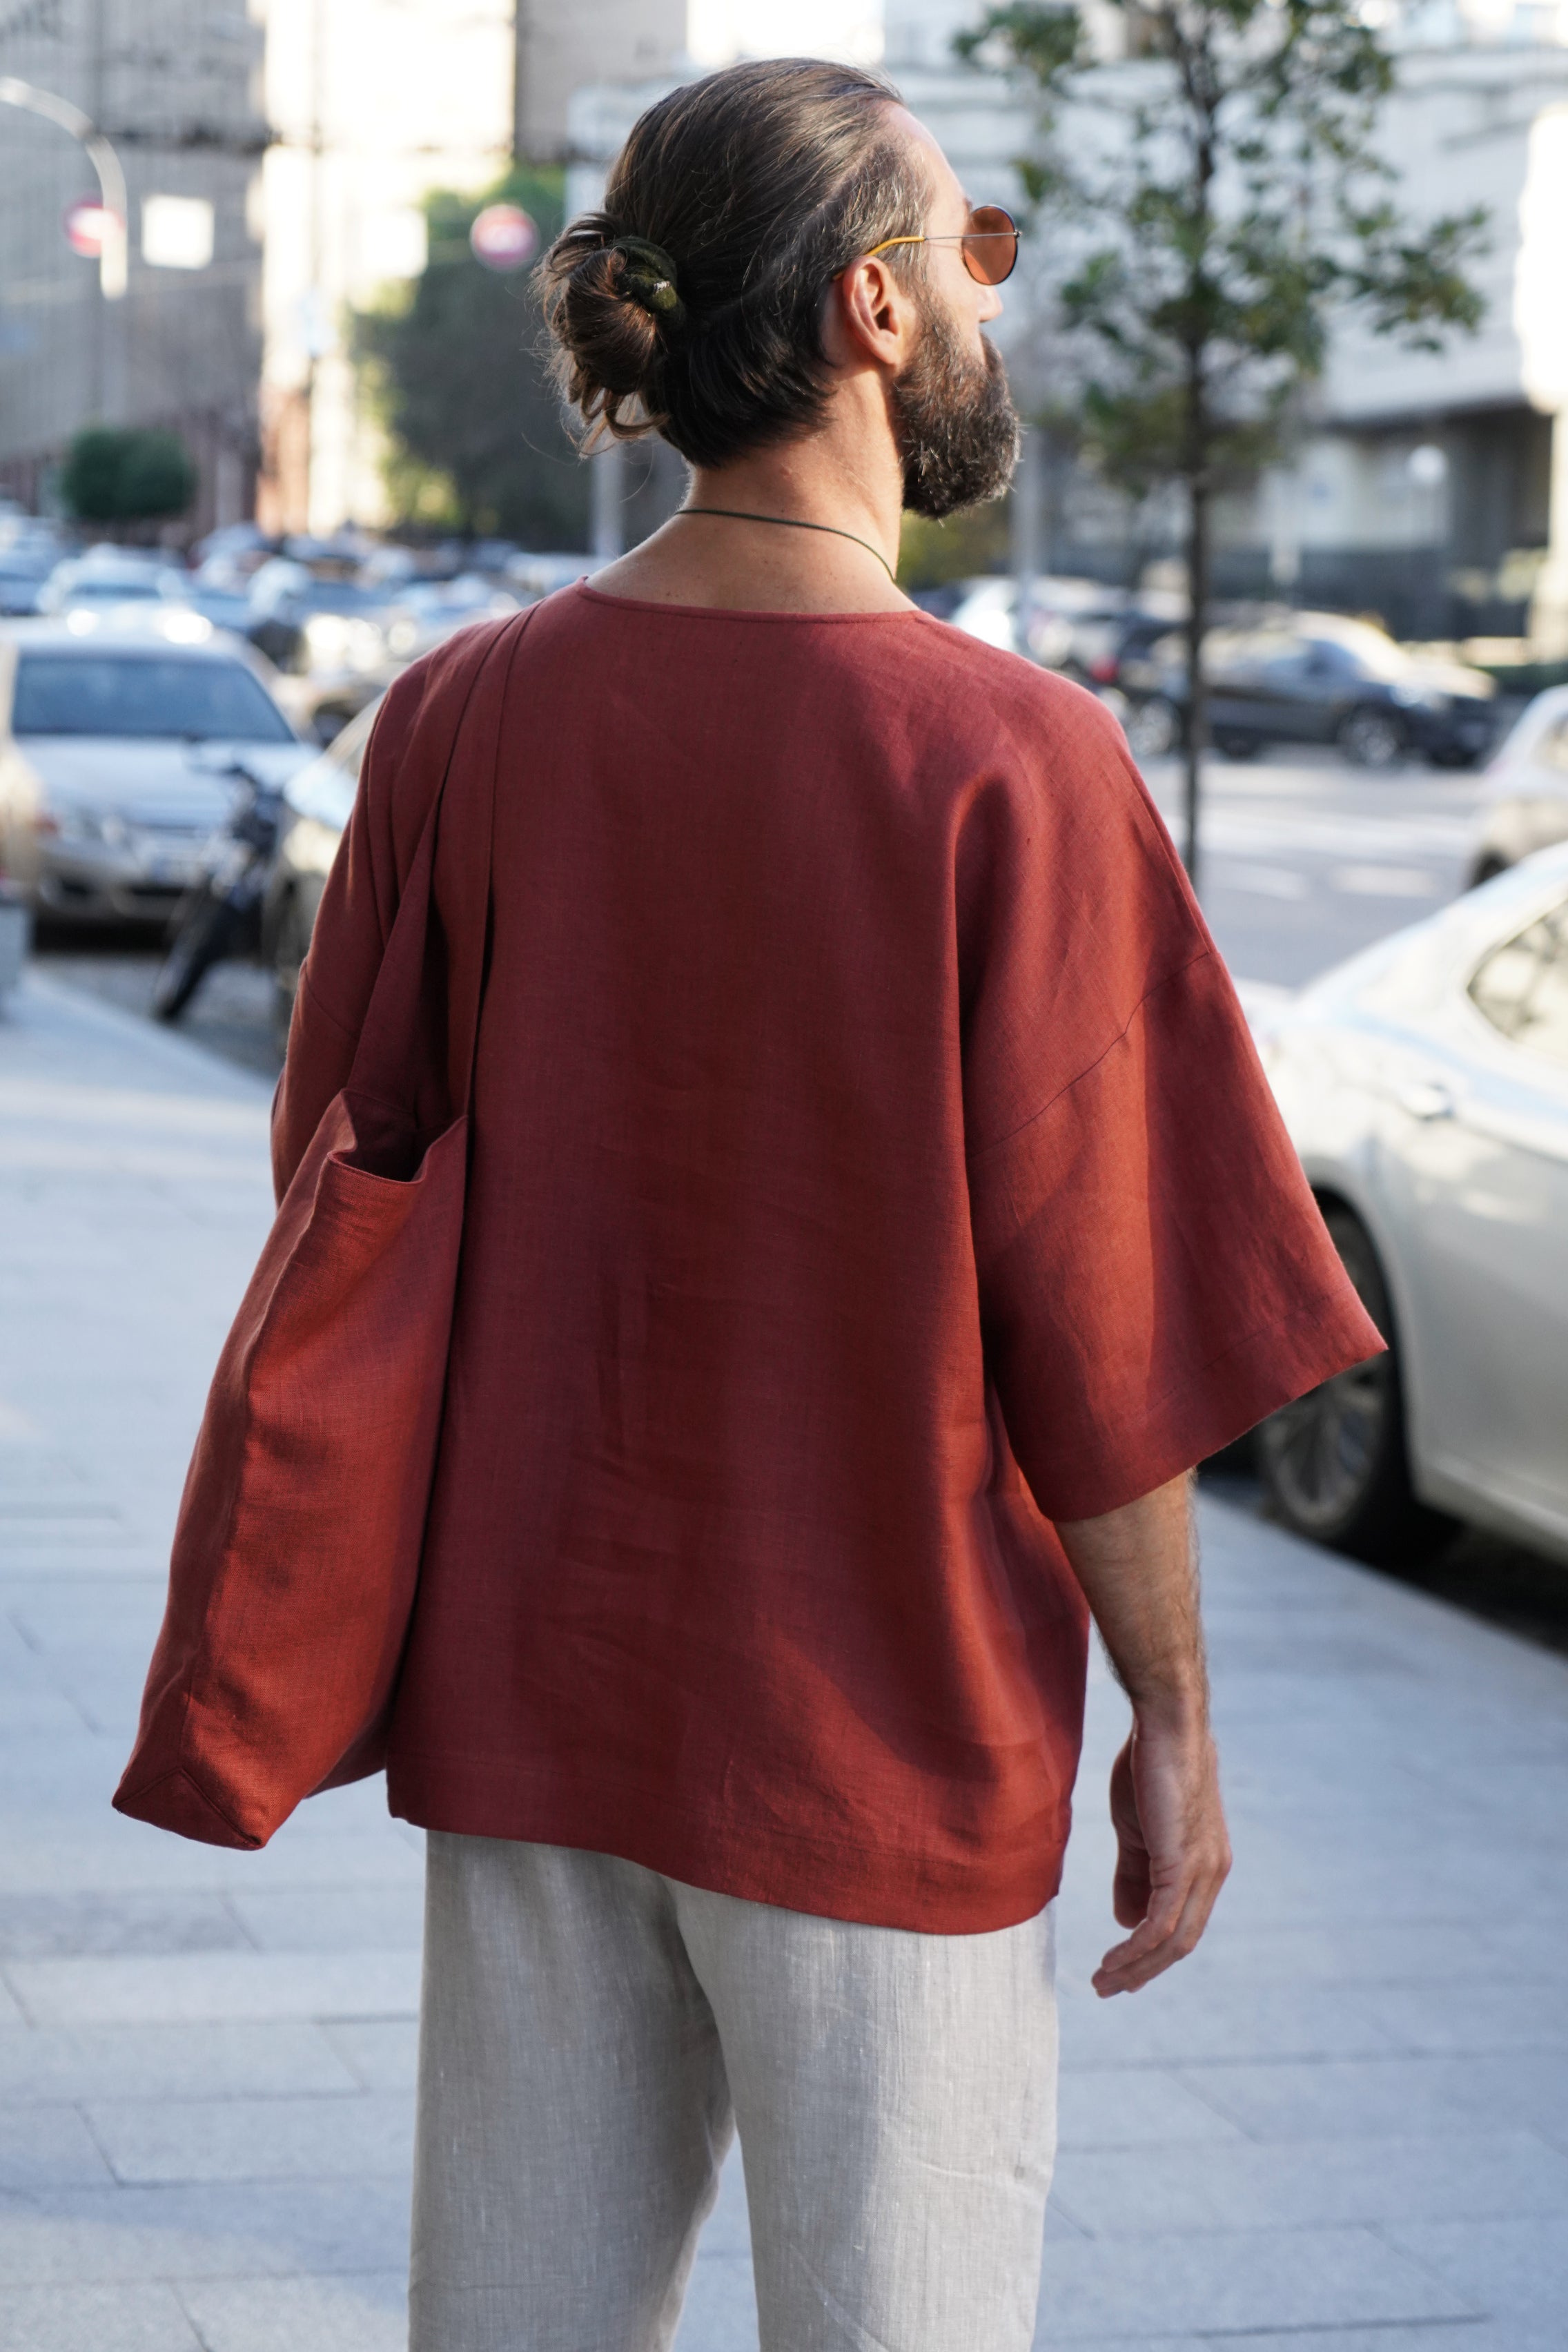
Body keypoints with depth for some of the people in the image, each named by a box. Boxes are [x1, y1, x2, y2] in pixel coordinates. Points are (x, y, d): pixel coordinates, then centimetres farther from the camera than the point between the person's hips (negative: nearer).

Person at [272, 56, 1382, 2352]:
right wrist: (1175, 1710, -1)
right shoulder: (1012, 762, -16)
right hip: (881, 1722, -4)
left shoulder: (465, 714, -2)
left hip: (522, 1684, 5)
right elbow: (1097, 1298, -13)